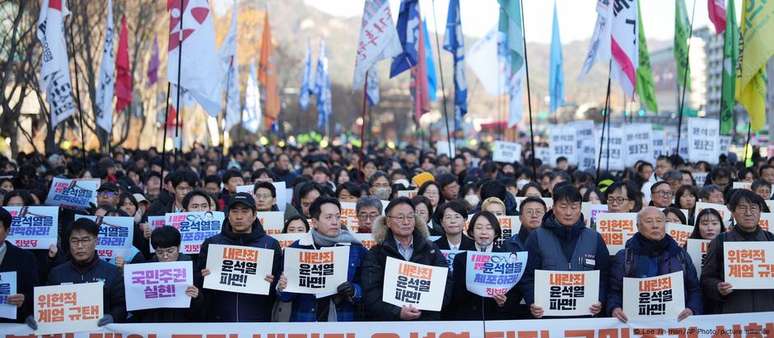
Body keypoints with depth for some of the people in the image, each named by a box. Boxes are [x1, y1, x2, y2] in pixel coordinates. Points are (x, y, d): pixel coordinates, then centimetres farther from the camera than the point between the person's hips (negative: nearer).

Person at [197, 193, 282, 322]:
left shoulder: (270, 244, 5)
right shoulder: (211, 243, 9)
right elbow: (197, 285, 9)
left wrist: (272, 284, -15)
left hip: (257, 319, -1)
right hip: (218, 318, 1)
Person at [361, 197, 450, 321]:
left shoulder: (431, 250, 13)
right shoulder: (375, 254, 6)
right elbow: (370, 294, -5)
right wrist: (398, 313, -18)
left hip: (427, 320, 1)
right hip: (387, 322, -1)